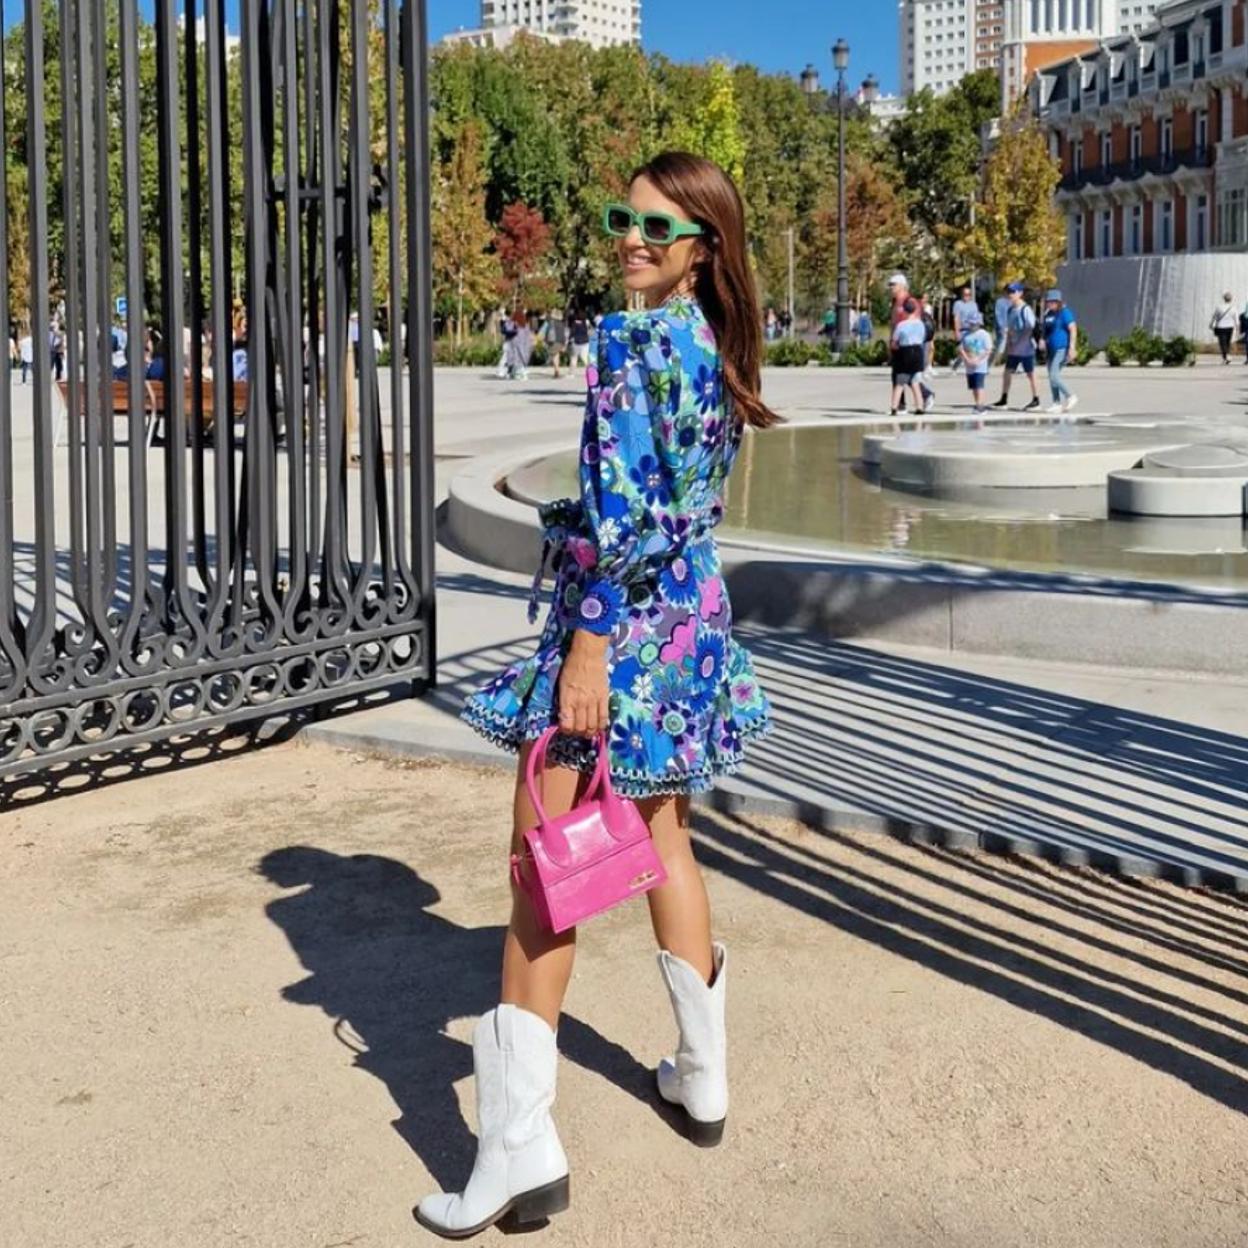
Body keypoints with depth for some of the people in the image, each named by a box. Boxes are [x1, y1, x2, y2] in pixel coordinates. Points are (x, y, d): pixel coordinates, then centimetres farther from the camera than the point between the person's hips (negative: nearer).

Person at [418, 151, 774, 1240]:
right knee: (664, 836, 20)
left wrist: (589, 646, -22)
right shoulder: (718, 344, 11)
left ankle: (521, 1149, -4)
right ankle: (703, 1078, 32)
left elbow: (626, 515, -23)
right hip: (696, 610, 10)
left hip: (627, 613, -9)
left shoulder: (634, 343, -16)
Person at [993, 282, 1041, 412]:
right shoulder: (1010, 310, 9)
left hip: (1026, 349, -8)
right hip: (1013, 350, 8)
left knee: (1030, 374, 1)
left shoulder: (1026, 310, -14)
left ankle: (1036, 401, 9)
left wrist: (1018, 344, -18)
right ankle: (1004, 400, 13)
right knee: (1007, 373, 6)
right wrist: (1008, 345, 10)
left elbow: (1029, 329, -17)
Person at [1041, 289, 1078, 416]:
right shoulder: (1049, 314, 13)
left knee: (1054, 376, -16)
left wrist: (1072, 348, -24)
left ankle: (1070, 396, -2)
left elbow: (1073, 329, -17)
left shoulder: (1064, 313, -12)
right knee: (1052, 377, 6)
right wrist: (1045, 348, 20)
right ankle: (1057, 404, 10)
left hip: (1062, 349, -9)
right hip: (1052, 350, 9)